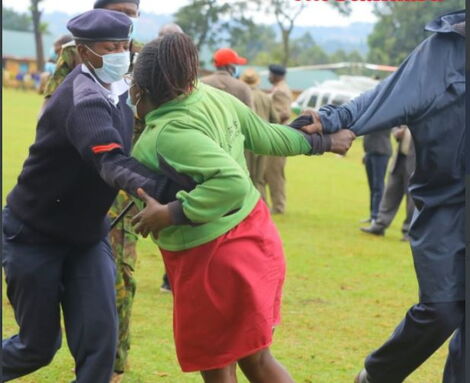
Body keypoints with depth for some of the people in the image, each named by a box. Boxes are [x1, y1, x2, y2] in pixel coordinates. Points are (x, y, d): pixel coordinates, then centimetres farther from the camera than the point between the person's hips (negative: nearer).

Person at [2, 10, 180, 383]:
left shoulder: (120, 91, 0)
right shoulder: (82, 100, -27)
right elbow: (112, 164, -44)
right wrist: (169, 191, -60)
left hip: (86, 234, 7)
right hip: (34, 235, -7)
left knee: (99, 339, -5)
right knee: (40, 344, 5)